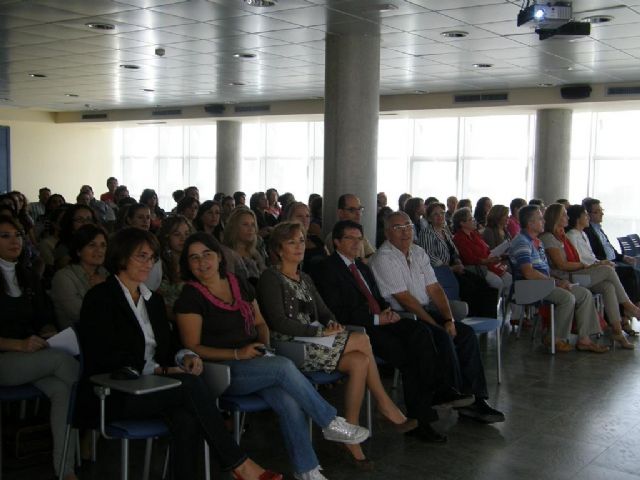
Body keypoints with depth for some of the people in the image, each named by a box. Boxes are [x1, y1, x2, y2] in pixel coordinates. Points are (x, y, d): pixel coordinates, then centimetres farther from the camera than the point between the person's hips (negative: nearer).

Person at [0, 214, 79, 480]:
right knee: (63, 359, -30)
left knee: (62, 389, -26)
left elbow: (45, 319, 17)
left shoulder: (29, 278, 16)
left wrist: (48, 334, -5)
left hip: (34, 356, 5)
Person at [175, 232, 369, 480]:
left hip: (255, 362, 5)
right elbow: (193, 348, -9)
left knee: (289, 402, -23)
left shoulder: (238, 284, 13)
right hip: (222, 371, -5)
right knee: (283, 366, -28)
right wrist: (238, 354, -18)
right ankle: (331, 423, -14)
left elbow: (260, 323, 22)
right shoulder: (190, 297, -5)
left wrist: (265, 343, 0)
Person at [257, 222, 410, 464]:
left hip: (311, 343, 8)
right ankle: (384, 402, -5)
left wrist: (333, 324, -5)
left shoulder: (304, 278, 22)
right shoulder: (271, 278, -4)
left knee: (360, 362, -19)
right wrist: (320, 332, -17)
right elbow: (278, 322, -15)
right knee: (362, 340, -19)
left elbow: (324, 312, 20)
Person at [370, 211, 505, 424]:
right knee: (443, 337, -27)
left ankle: (475, 399, -11)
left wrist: (449, 320, -7)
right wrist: (436, 325, -16)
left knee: (467, 333, -11)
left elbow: (434, 288, 8)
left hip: (426, 311, 8)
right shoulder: (384, 258, -11)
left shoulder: (418, 253, 13)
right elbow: (404, 299, -16)